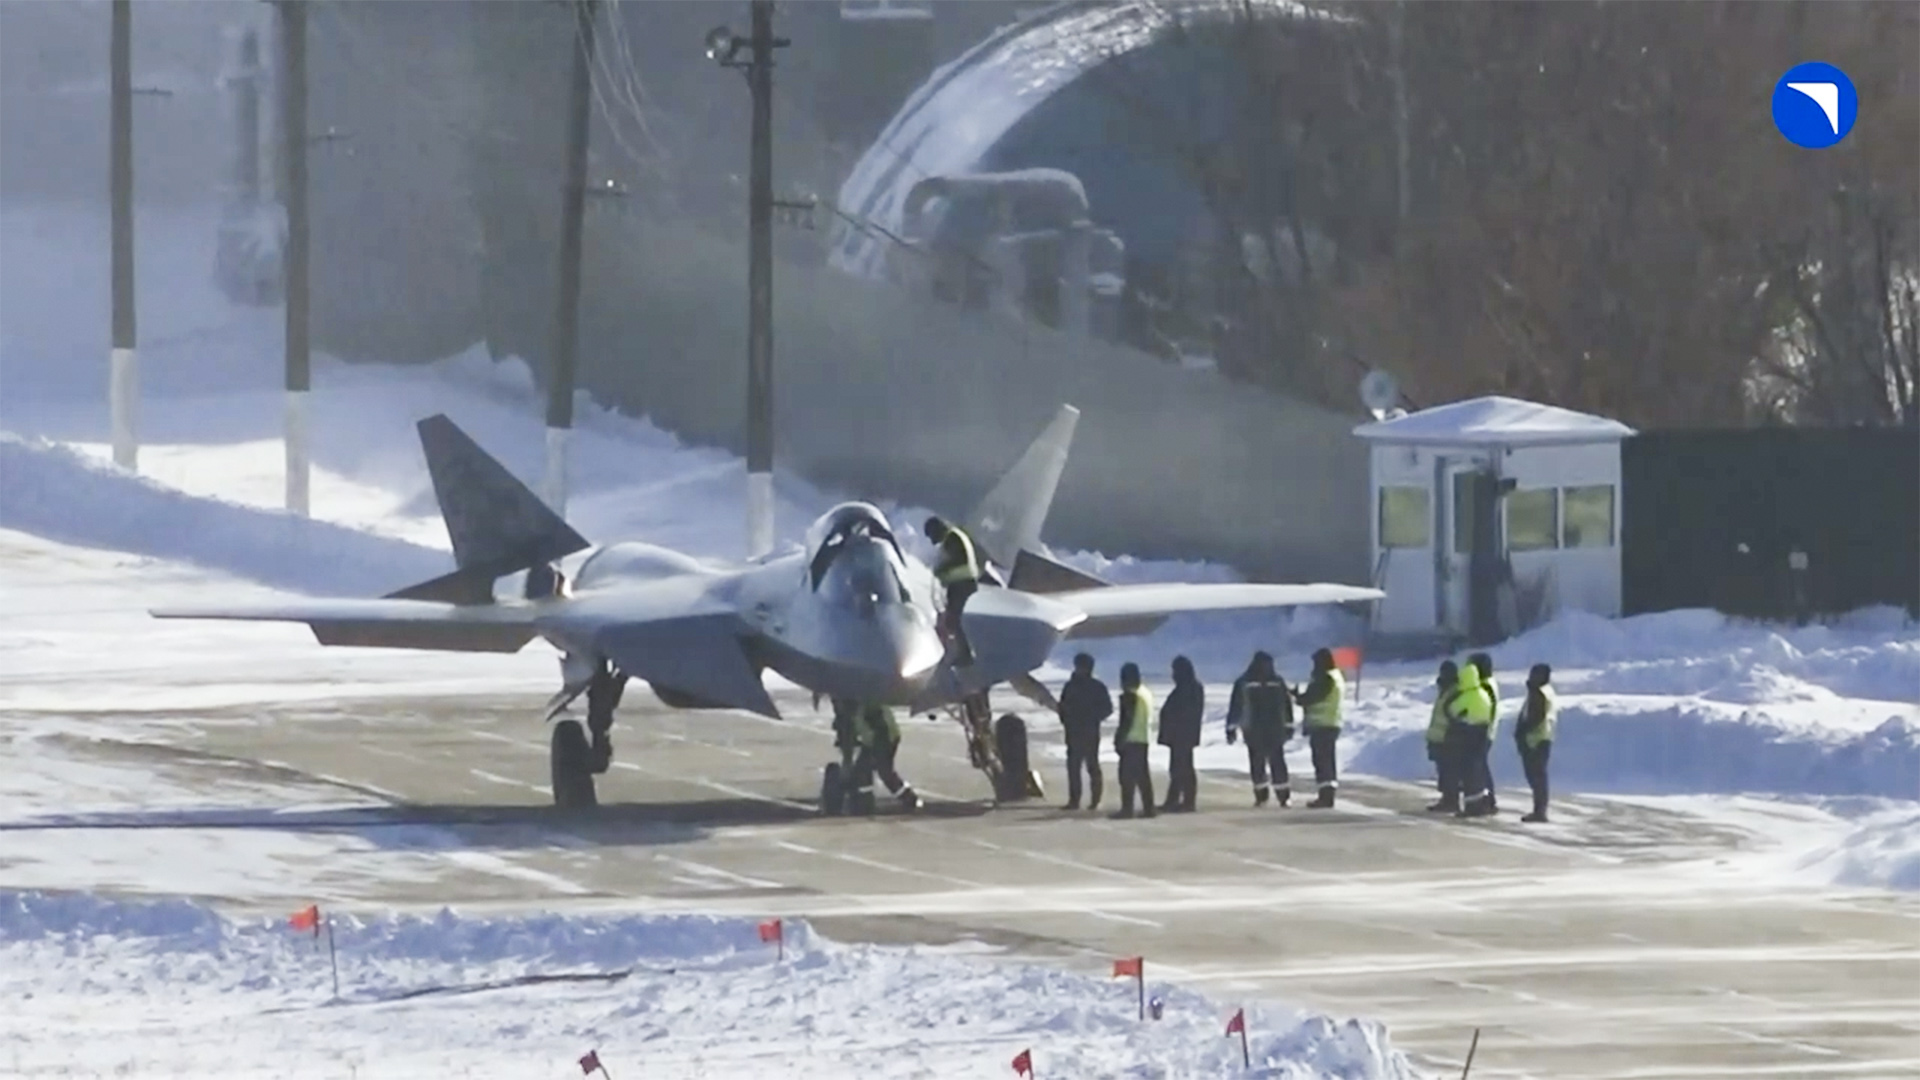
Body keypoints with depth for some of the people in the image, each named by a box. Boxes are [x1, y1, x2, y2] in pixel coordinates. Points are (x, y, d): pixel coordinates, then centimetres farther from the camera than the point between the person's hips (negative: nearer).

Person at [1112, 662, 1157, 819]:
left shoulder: (1129, 695, -12)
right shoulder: (1146, 694, 12)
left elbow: (1126, 720, -16)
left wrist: (1119, 740, -12)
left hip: (1131, 740, -8)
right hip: (1144, 739, 8)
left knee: (1127, 775, -7)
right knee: (1143, 774, 12)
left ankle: (1127, 808, -10)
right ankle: (1148, 808, 11)